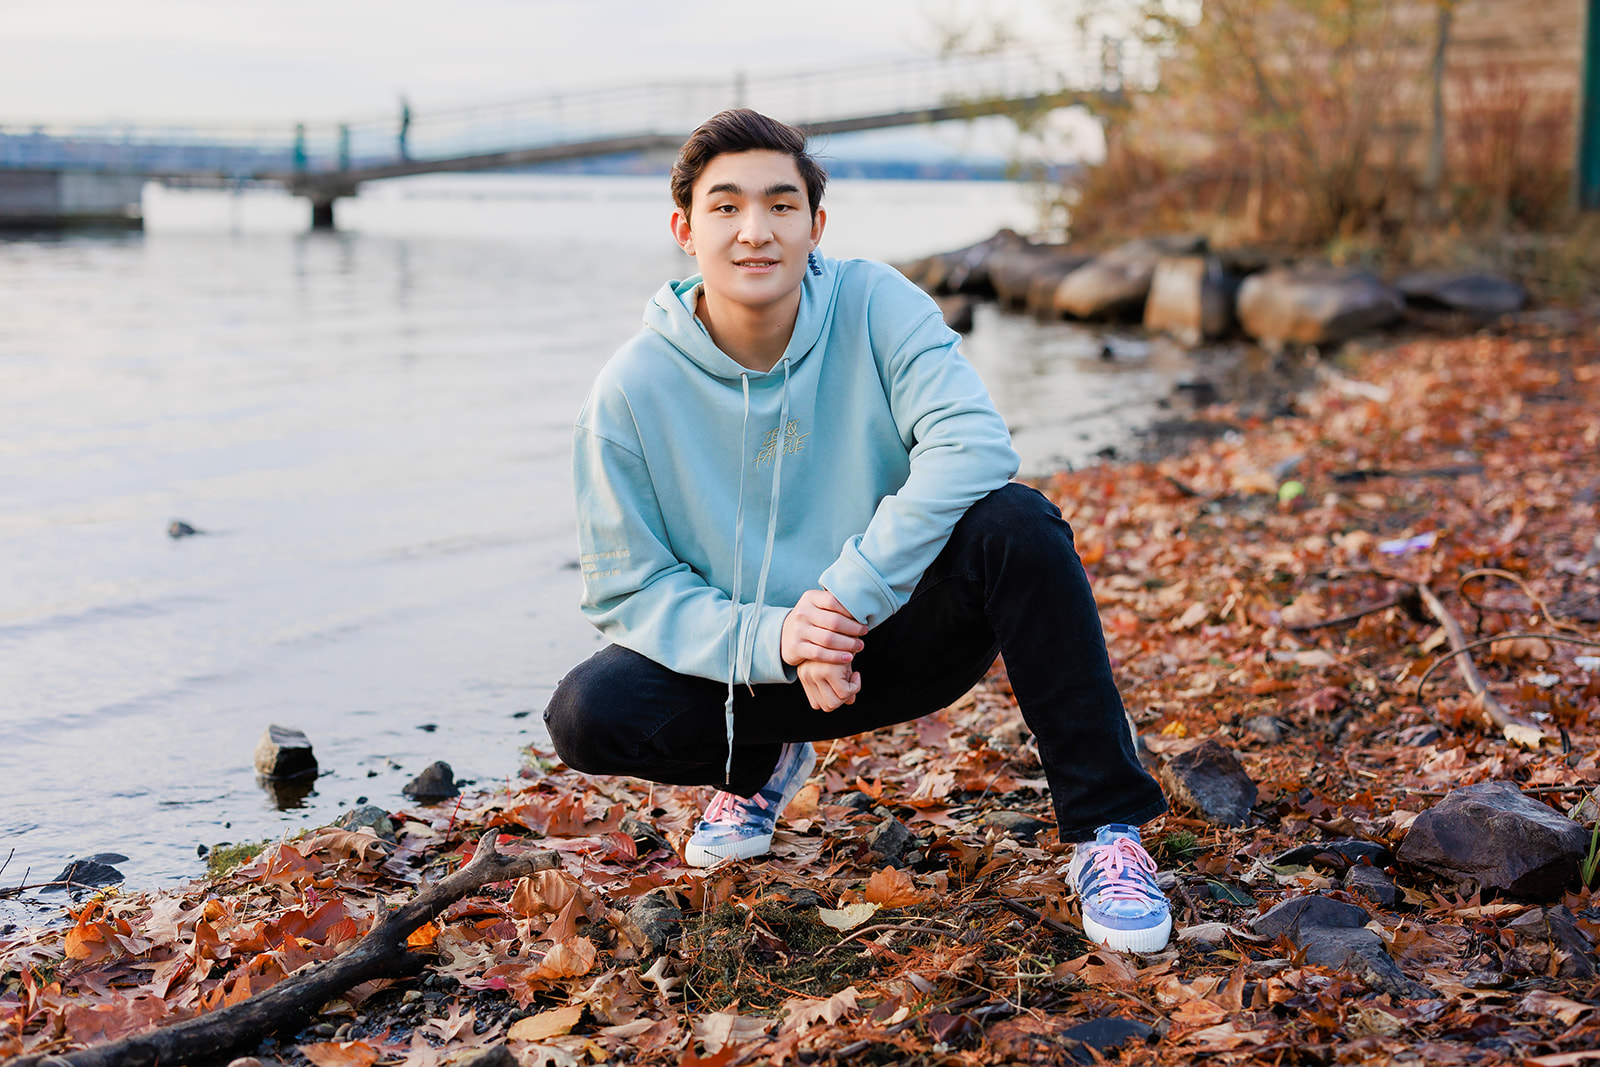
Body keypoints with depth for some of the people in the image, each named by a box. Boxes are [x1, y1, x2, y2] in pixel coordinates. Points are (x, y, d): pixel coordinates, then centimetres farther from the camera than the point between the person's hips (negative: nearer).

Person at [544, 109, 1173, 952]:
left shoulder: (876, 307, -12)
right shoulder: (632, 391, -11)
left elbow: (973, 445, -26)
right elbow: (625, 590, -10)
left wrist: (849, 596, -33)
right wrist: (772, 639, -27)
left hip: (908, 632, -1)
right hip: (748, 665, 1)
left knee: (1015, 523, -30)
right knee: (589, 714, -24)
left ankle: (1106, 830, -20)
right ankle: (761, 761, 12)